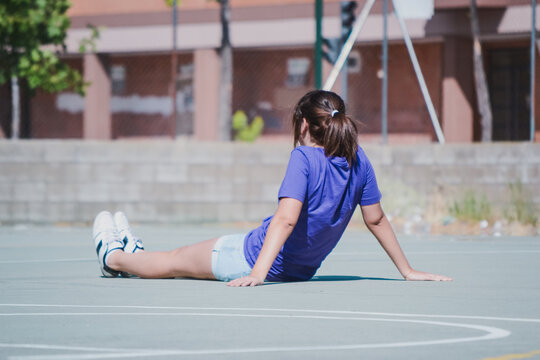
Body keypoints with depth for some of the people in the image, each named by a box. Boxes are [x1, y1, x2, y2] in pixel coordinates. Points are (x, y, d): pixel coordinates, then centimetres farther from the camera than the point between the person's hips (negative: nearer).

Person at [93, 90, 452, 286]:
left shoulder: (304, 158, -25)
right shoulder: (358, 160, -6)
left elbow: (287, 218, -36)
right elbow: (377, 219, -2)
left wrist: (257, 274, -41)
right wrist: (407, 270, 5)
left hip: (256, 255, -7)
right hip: (302, 268, 7)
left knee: (176, 261, 21)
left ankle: (114, 257, 45)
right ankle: (136, 255, 56)